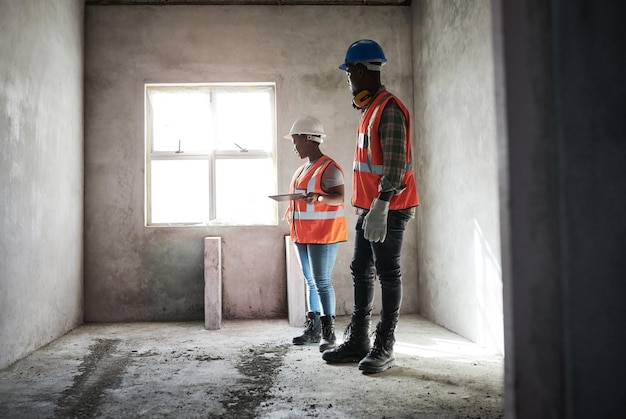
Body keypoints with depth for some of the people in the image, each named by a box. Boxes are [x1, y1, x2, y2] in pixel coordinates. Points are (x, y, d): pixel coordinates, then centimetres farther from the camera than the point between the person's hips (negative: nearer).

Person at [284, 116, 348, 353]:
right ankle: (313, 329, 17)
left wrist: (319, 197, -33)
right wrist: (292, 212, 18)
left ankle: (329, 333, -2)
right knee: (311, 282, 11)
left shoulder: (328, 168, -11)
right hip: (303, 235, 9)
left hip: (323, 233, -9)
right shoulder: (303, 169, 16)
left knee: (322, 282, -9)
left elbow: (339, 198, -18)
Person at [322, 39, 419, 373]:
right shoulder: (369, 110, 19)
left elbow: (395, 162, -21)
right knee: (360, 271, 12)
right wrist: (366, 207, 20)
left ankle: (384, 348, 5)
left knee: (387, 273, -3)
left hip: (388, 208, -10)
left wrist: (381, 205, -28)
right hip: (369, 207, 10)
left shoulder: (389, 109, -12)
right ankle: (357, 342, 22)